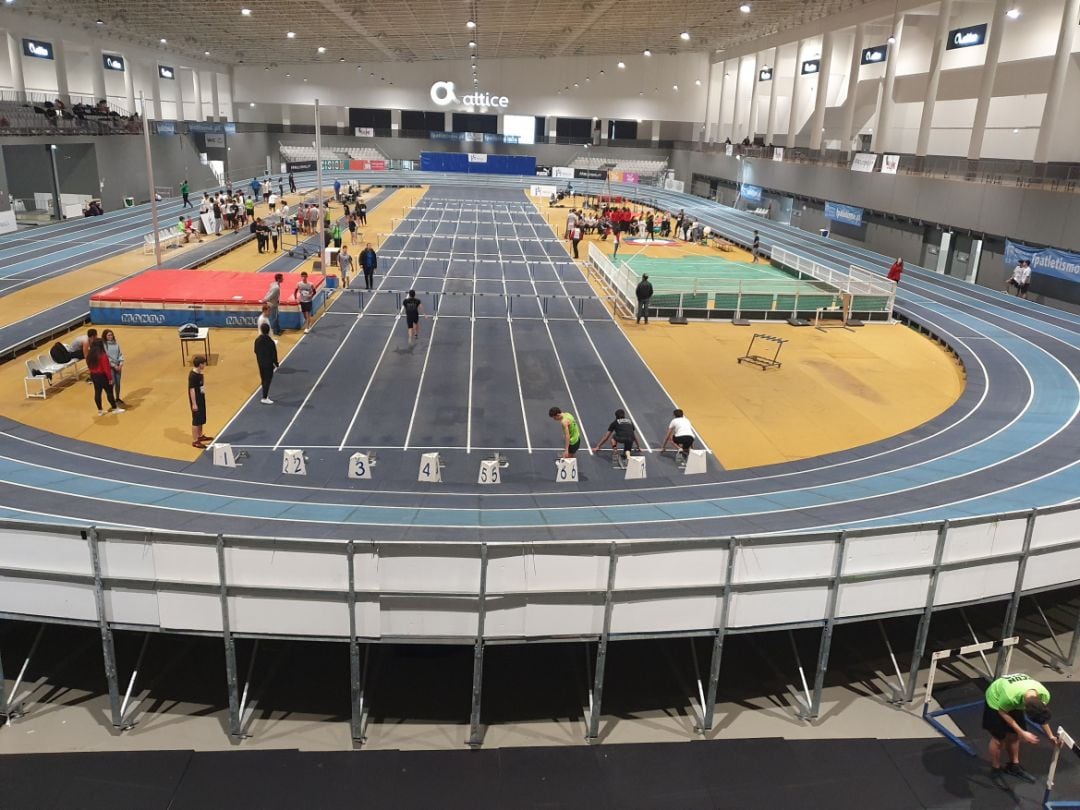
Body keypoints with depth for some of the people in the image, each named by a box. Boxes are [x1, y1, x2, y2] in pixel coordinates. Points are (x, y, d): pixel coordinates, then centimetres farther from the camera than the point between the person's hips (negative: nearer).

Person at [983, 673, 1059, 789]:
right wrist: (1022, 733, -23)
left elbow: (1042, 715, -5)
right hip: (996, 700, -5)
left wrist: (1050, 736, -10)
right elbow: (1002, 712, -22)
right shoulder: (1011, 696, -46)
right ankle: (995, 771, 21)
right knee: (999, 738, 1)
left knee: (1014, 735, 13)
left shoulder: (1044, 695, -29)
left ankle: (1013, 766, 36)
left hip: (1016, 701, 5)